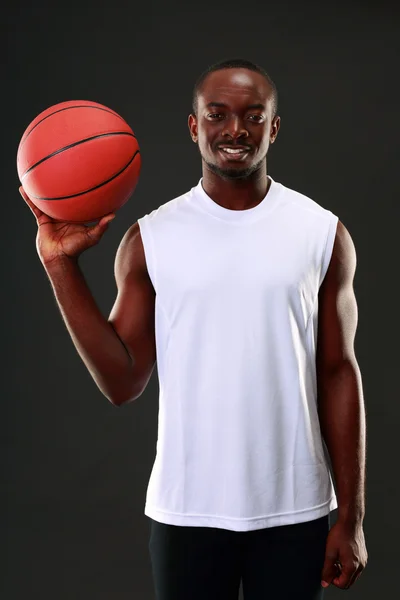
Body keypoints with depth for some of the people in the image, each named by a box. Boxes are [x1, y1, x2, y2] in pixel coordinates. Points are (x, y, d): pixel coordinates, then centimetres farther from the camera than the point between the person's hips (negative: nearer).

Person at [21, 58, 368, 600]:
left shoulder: (324, 234, 0)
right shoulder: (151, 239, -2)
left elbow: (338, 374, 1)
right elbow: (123, 384, -4)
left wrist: (351, 517, -1)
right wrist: (63, 266, -12)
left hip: (295, 511, 0)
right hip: (187, 509, 0)